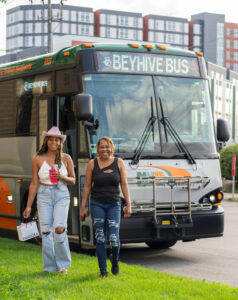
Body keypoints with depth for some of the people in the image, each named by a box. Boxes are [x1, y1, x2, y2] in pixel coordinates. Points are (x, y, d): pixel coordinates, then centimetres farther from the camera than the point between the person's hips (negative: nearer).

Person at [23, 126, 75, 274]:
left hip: (61, 195, -1)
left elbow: (73, 180, 9)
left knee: (59, 229, -16)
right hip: (44, 196, 1)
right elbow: (34, 184, 4)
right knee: (46, 232, -1)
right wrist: (28, 206, 3)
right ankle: (50, 267, 10)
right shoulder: (38, 159, 1)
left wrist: (62, 177, -14)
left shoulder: (66, 158, 2)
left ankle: (63, 263, 4)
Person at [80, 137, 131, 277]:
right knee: (100, 239, -2)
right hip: (97, 204, 0)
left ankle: (115, 259, 23)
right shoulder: (92, 164, 2)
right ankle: (103, 270, 7)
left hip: (114, 205, 0)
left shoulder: (119, 163, 3)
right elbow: (87, 186, 5)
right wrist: (83, 207, 2)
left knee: (114, 238, -8)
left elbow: (124, 185, 2)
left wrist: (128, 205, -4)